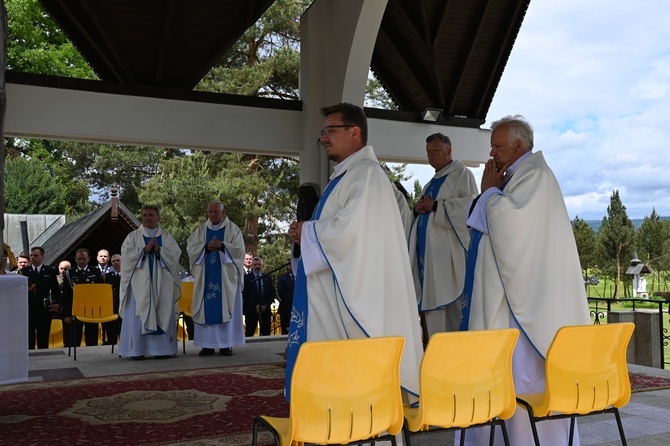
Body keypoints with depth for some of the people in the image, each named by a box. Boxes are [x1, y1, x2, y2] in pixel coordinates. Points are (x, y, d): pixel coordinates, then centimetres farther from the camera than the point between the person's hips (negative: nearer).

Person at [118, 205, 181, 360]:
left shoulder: (166, 237, 12)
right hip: (140, 282, -1)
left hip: (162, 282, 1)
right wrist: (144, 250, -14)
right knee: (138, 314, -3)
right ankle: (137, 350, 1)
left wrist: (159, 250, -14)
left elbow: (175, 254, 0)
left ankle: (162, 348, 5)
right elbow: (126, 254, -4)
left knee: (163, 314, 0)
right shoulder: (133, 236, 9)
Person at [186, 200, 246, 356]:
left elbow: (240, 249, -6)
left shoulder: (233, 229, 4)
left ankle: (226, 344, 0)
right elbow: (191, 247, 2)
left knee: (226, 308, -3)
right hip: (205, 276, 3)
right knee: (206, 309, 0)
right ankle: (207, 344, 4)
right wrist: (207, 247, -14)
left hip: (226, 276, -2)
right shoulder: (201, 230, 11)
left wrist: (221, 245, -19)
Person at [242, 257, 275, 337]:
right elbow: (245, 295, -4)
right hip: (251, 311, -3)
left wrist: (265, 306, -6)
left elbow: (272, 294, 8)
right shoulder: (246, 278, 1)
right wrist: (255, 306, -12)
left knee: (266, 335, 1)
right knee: (249, 335, -3)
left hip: (265, 310, 3)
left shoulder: (268, 278, 12)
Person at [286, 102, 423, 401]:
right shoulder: (345, 175, 20)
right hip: (334, 296, 10)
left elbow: (350, 229, -24)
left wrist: (306, 231, -8)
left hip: (351, 297, -10)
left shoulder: (366, 174, -12)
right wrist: (306, 231, 5)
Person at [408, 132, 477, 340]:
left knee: (449, 299, -8)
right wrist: (418, 209, 4)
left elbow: (471, 204, -16)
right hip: (427, 249, 8)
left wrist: (436, 206, -15)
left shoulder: (462, 173, 0)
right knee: (429, 297, 6)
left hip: (448, 249, -8)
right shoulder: (432, 183, 24)